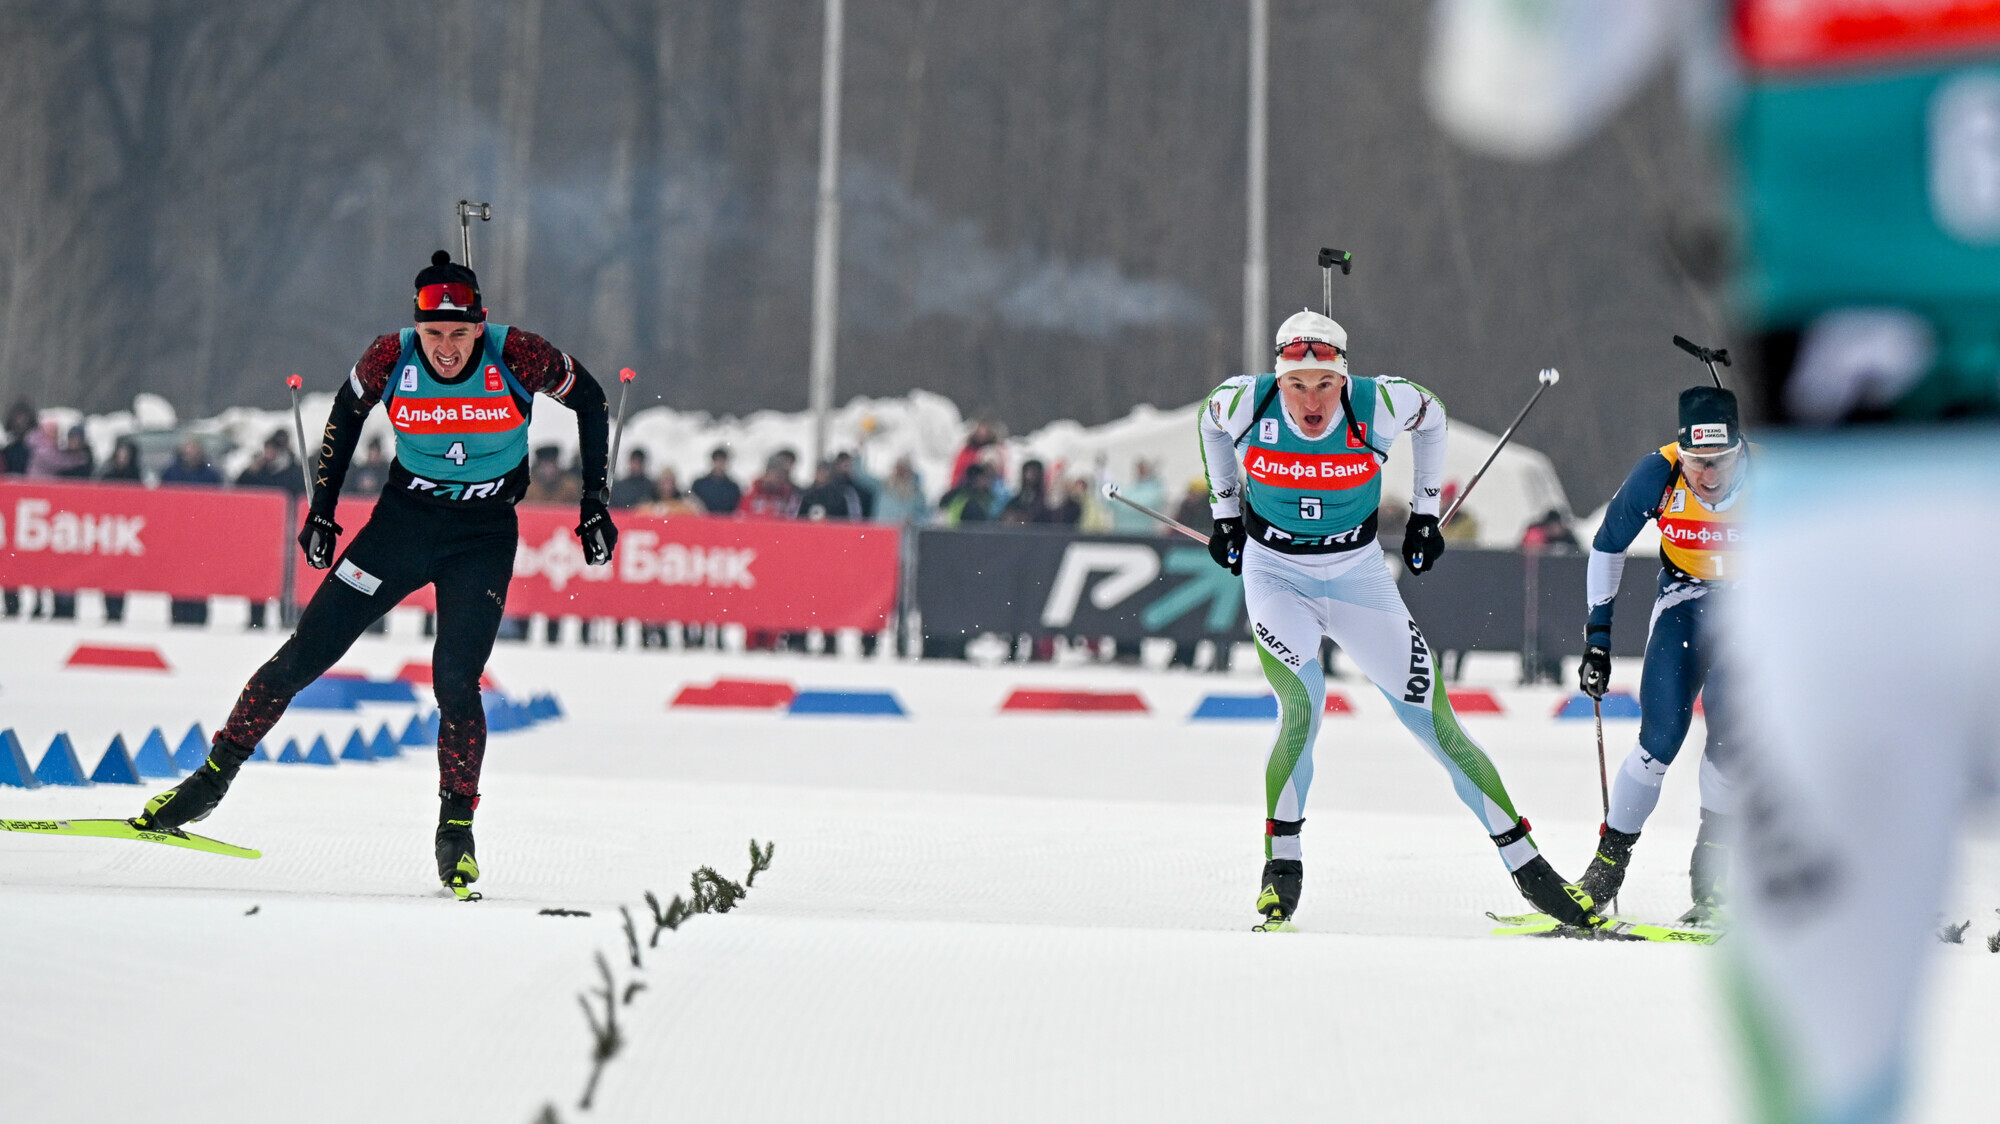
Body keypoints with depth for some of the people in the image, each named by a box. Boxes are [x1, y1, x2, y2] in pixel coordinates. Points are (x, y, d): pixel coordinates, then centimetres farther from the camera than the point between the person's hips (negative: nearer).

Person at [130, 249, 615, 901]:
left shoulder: (517, 357, -19)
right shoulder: (392, 359, -14)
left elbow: (590, 402, -2)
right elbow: (346, 415, 7)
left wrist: (594, 504, -2)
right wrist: (322, 509, 7)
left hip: (485, 535, -2)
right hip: (403, 517, 2)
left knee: (455, 683, -16)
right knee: (305, 655, -3)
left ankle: (456, 829, 0)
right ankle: (214, 777, 8)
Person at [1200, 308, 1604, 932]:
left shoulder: (1379, 406, -20)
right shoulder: (1246, 403, -19)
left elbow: (1431, 416, 4)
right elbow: (1210, 423, 7)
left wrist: (1427, 511, 8)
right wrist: (1225, 511, 13)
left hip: (1357, 572, 0)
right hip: (1274, 571, 0)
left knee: (1435, 722, -2)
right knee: (1301, 709, -23)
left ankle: (1527, 866, 4)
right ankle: (1282, 868, -8)